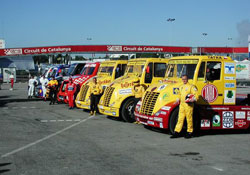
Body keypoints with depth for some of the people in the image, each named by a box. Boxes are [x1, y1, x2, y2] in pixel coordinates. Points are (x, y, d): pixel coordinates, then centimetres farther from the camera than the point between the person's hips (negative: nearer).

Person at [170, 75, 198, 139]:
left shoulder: (191, 86, -5)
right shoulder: (181, 87, 18)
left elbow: (196, 94, -10)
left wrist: (193, 99, -27)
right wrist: (178, 99, 14)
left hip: (188, 105, -6)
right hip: (182, 104, 6)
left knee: (189, 119, 0)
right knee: (180, 118, 5)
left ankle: (189, 132, 10)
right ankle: (177, 132, 6)